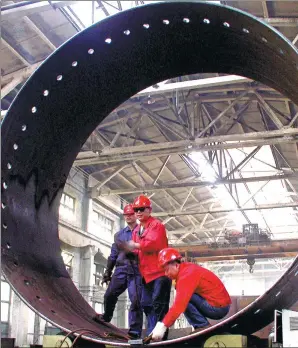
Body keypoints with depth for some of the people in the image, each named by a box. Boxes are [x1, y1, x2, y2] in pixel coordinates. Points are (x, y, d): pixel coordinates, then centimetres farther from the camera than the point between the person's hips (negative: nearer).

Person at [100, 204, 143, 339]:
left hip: (136, 270, -4)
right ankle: (106, 317, 29)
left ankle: (135, 331, -7)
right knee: (109, 295, 2)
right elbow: (113, 254, 20)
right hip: (121, 268, 4)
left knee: (136, 300, -9)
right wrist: (107, 272, 17)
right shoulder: (119, 234, 20)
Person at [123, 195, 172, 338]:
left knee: (159, 305, -10)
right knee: (146, 304, 11)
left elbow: (154, 243, -24)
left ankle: (159, 335, -7)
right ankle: (151, 334, 19)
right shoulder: (136, 231, 18)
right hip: (146, 273, 9)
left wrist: (136, 245, -19)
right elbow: (138, 251, 18)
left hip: (160, 271, -9)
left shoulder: (156, 225, -8)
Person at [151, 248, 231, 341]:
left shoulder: (187, 275, -19)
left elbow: (179, 304, -27)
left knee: (185, 299, -15)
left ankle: (202, 326, -10)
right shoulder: (186, 269, 10)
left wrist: (163, 326, -27)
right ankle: (203, 326, 6)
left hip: (218, 307, -10)